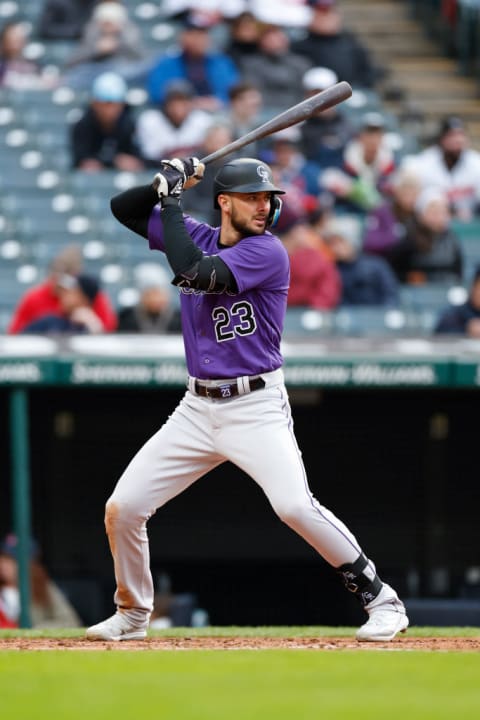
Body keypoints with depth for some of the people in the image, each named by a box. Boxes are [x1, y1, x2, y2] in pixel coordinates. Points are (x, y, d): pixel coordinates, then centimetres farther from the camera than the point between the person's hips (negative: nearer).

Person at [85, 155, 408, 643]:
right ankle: (132, 615, 20)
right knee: (122, 507, 0)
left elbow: (192, 273, -23)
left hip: (257, 406, -6)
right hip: (198, 409, 6)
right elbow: (122, 208, 15)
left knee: (295, 506, -25)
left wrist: (173, 201, -13)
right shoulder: (197, 237, 8)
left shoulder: (267, 251, -12)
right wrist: (165, 185, -4)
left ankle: (381, 600, -12)